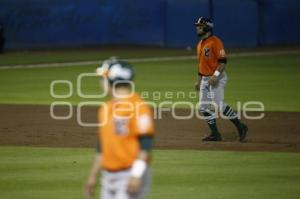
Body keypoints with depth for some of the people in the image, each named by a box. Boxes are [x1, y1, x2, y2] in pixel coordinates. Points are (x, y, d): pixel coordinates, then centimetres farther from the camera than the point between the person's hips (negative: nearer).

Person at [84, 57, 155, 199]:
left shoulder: (138, 107, -13)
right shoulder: (105, 108, 13)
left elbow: (145, 144, -18)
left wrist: (136, 176, -23)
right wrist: (93, 176, 20)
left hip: (130, 176, -9)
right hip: (108, 176, 9)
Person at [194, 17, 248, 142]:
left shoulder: (215, 42, -13)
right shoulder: (200, 44, 16)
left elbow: (223, 60, -19)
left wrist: (216, 75, -27)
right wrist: (198, 80, 23)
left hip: (217, 79, -9)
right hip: (205, 79, 9)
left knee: (219, 106, -16)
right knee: (203, 107, 5)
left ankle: (240, 127, -4)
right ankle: (215, 134, 11)